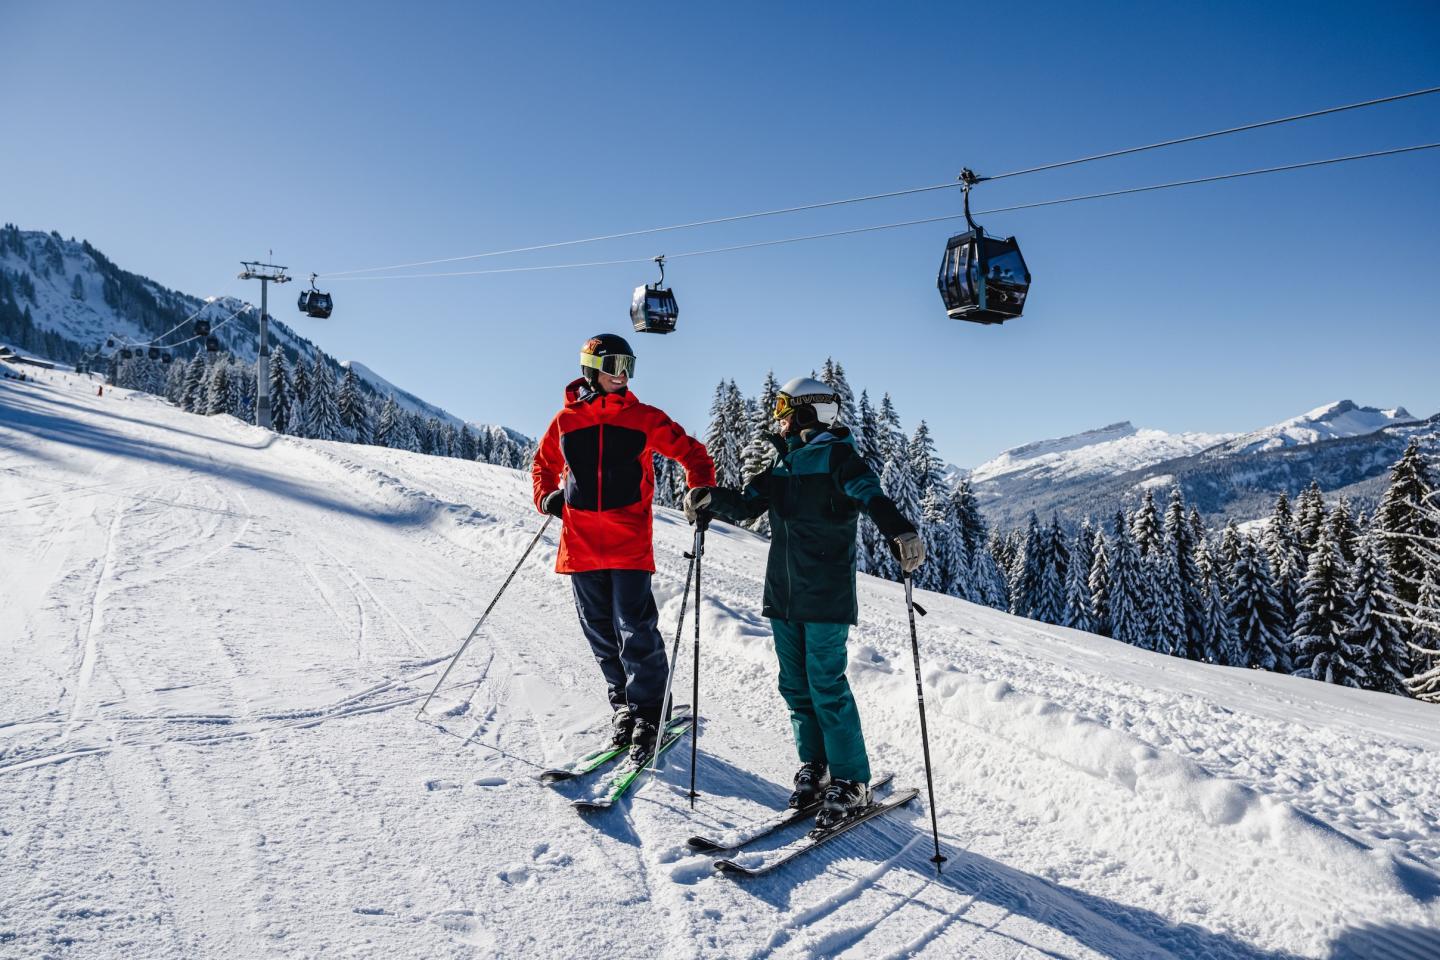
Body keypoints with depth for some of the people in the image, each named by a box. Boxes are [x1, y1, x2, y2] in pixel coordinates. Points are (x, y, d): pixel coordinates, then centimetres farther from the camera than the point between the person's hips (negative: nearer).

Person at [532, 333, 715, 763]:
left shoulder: (643, 418, 3)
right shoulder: (566, 420, 8)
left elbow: (691, 453, 8)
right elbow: (544, 464, 23)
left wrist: (701, 491, -8)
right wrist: (546, 497, 5)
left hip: (629, 543, -3)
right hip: (580, 543, 3)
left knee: (635, 629, -8)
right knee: (601, 633, 10)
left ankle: (648, 715, 4)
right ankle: (623, 705, 25)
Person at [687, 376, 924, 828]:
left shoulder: (836, 455, -6)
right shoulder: (782, 463, 15)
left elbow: (871, 496, -22)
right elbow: (747, 507, 17)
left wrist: (901, 533, -41)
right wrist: (711, 499, -2)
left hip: (826, 594, -7)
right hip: (783, 592, 7)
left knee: (826, 685, -6)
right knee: (795, 684, 11)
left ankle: (852, 781, 6)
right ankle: (814, 766, 24)